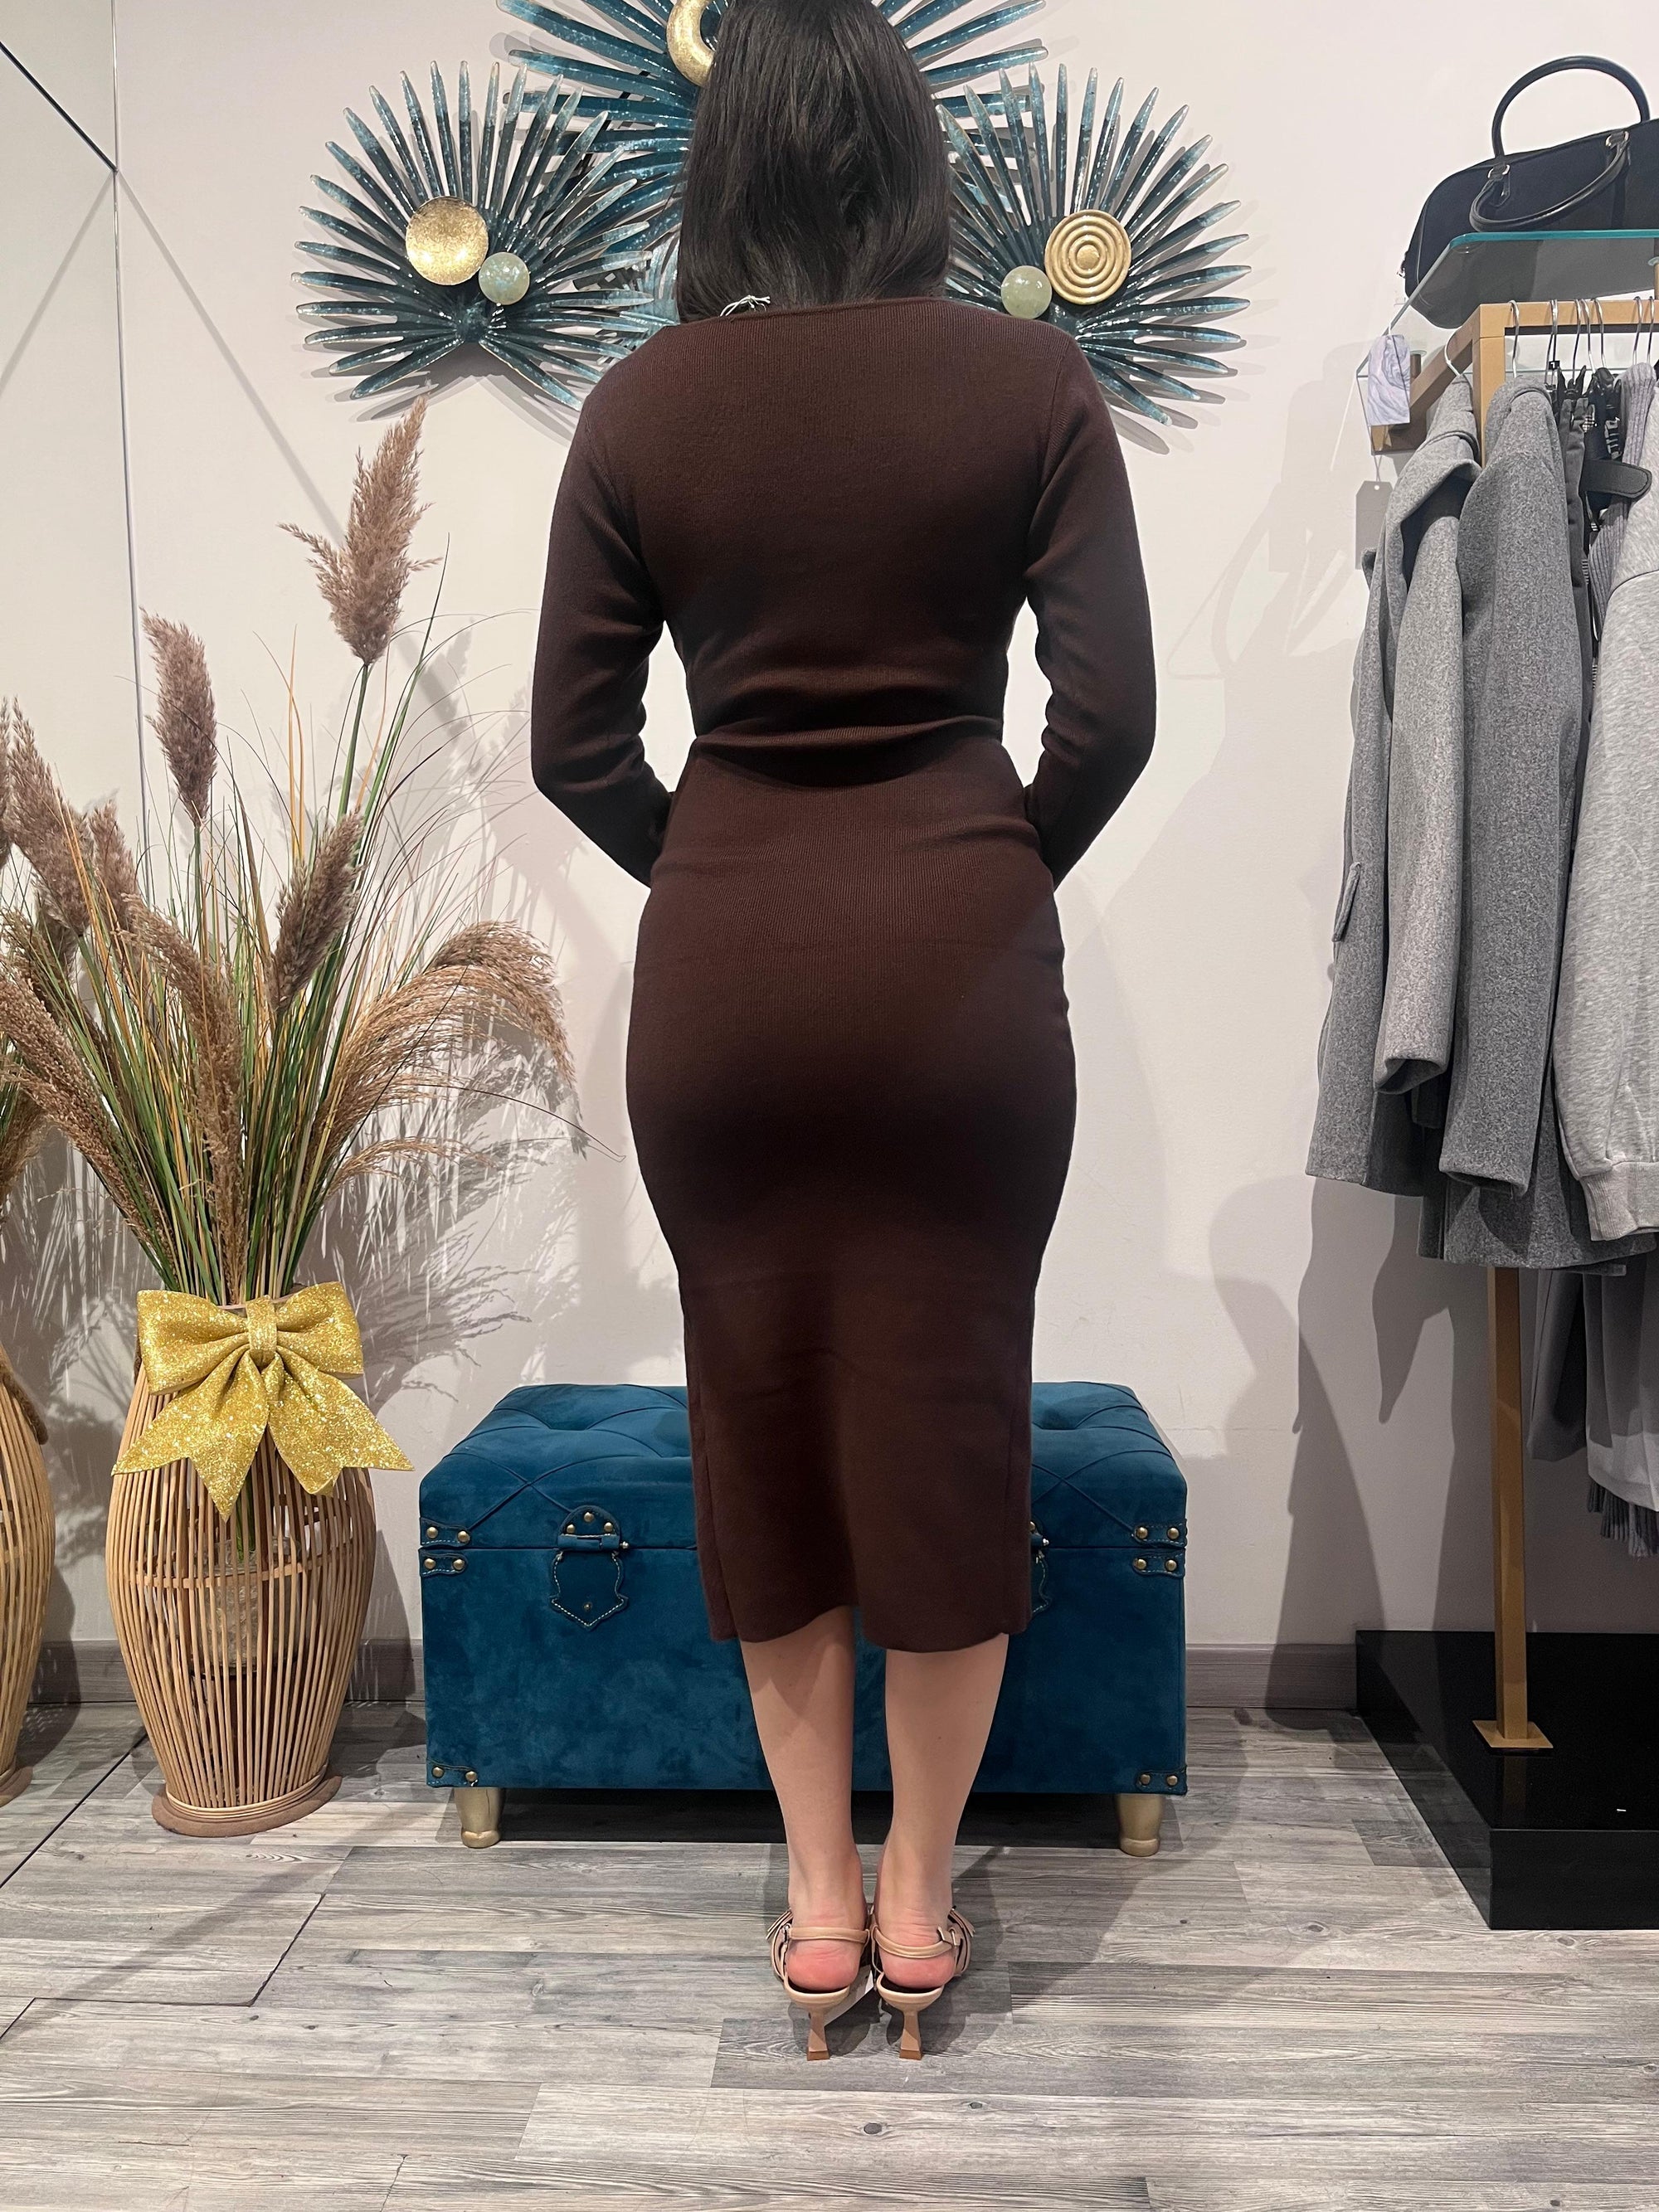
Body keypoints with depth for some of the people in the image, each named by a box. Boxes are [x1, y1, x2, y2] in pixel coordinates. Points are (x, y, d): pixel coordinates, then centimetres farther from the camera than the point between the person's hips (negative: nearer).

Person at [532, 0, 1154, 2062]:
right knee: (949, 1410, 10)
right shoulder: (1030, 383, 0)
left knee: (761, 1406, 13)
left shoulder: (643, 404, 3)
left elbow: (575, 742, 2)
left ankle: (817, 1902, 27)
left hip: (719, 967, 1)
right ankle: (916, 1899, 25)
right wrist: (1005, 875, 11)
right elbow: (1109, 711, -4)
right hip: (959, 962, -1)